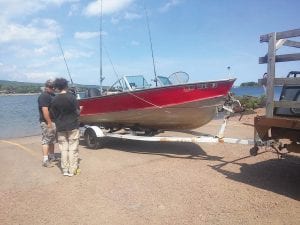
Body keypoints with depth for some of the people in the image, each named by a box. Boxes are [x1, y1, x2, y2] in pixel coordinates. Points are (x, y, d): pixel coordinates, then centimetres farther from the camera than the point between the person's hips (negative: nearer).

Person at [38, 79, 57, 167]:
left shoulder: (52, 95, 15)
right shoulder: (44, 96, -14)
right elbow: (45, 110, -23)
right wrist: (49, 122, -26)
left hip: (54, 121, 10)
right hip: (47, 122, -10)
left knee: (52, 140, 17)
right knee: (46, 140, -7)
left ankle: (52, 157, 28)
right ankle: (45, 160, -5)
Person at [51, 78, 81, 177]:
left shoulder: (54, 100, -1)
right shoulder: (72, 97, -11)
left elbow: (54, 115, 3)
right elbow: (77, 112, -9)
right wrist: (79, 109, 13)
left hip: (60, 127, 3)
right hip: (73, 126, -3)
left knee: (63, 149, 11)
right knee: (73, 148, 5)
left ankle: (65, 170, 16)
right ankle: (72, 170, 9)